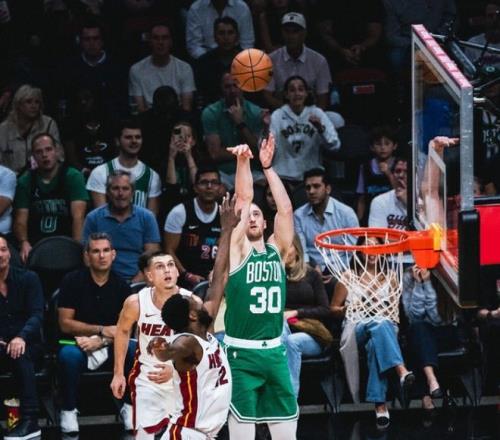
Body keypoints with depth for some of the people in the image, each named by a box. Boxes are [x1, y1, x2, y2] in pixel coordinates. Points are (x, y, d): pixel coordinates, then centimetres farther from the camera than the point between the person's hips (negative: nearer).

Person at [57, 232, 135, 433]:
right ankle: (68, 412, -21)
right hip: (77, 343, -2)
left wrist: (100, 341, -18)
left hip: (110, 349, 2)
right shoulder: (72, 281, -3)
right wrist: (101, 330, -13)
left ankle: (130, 407, -13)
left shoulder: (121, 286, 3)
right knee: (69, 355, -37)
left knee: (133, 349, -28)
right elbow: (65, 324, -6)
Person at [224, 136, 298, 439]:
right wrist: (243, 162, -19)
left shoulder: (277, 251, 11)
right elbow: (243, 199, -11)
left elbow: (286, 208, 2)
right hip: (242, 353, -5)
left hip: (275, 351, 5)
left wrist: (268, 167, -2)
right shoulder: (238, 250, 0)